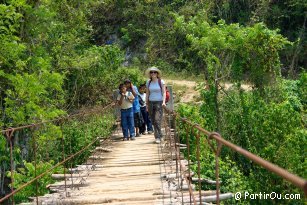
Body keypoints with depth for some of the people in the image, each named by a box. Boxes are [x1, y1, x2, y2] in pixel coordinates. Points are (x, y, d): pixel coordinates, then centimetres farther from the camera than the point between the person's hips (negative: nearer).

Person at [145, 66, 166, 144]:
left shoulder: (161, 82, -1)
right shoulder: (148, 82, 9)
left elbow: (164, 92, -3)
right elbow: (147, 94, 13)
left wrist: (164, 101, -17)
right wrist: (147, 104, 11)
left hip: (159, 102, -4)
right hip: (151, 102, 4)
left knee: (157, 120, -15)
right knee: (153, 121, 4)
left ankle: (158, 137, -12)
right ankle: (159, 136, 15)